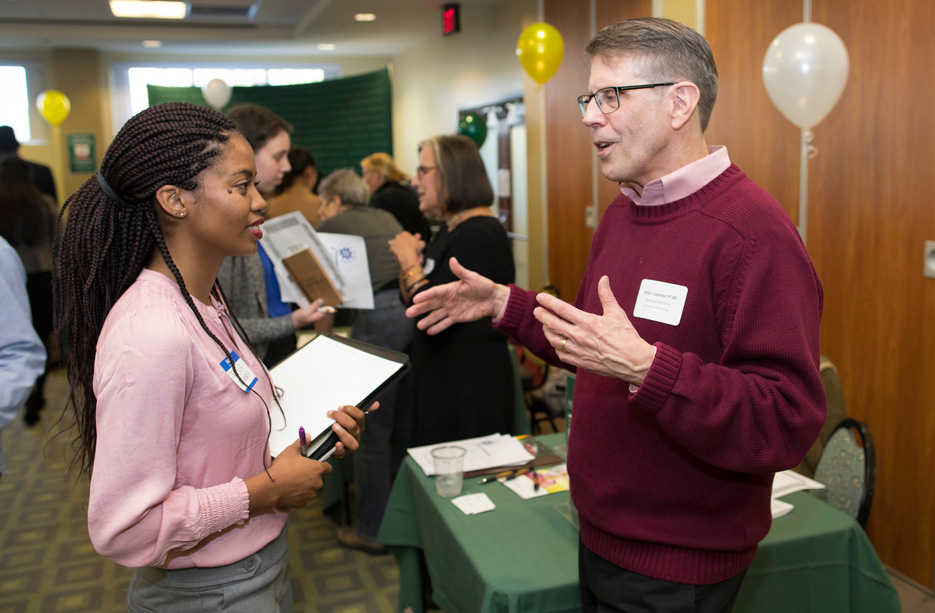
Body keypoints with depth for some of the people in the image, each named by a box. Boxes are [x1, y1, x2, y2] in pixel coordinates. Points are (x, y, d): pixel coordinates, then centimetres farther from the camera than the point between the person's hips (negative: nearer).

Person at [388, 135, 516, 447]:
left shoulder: (480, 235, -19)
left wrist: (411, 263, -12)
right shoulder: (449, 230, 12)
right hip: (439, 375, 10)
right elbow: (413, 304, 16)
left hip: (471, 385, -10)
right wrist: (408, 262, -2)